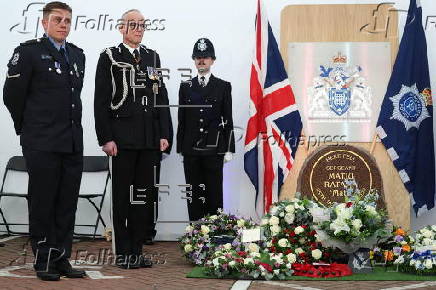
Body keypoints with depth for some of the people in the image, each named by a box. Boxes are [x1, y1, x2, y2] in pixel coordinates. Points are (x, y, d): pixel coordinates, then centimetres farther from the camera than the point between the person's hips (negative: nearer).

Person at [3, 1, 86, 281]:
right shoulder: (29, 52, -5)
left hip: (73, 143, 6)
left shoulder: (78, 55, 13)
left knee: (67, 204, 8)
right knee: (43, 204, 2)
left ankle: (62, 258, 17)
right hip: (42, 144, -5)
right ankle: (43, 262, 11)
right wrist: (28, 128, 6)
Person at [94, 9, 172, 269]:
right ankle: (124, 253, 9)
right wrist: (106, 138, -11)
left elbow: (162, 99, 12)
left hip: (151, 139, 4)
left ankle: (137, 250, 14)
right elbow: (101, 101, -3)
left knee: (145, 194, 6)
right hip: (123, 138, -4)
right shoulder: (110, 57, 1)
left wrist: (165, 134, 4)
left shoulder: (153, 57, 14)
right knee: (123, 195, 2)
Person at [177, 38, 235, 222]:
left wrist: (229, 149, -2)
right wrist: (180, 148, 5)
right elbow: (182, 120, 10)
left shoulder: (223, 87, 6)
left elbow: (228, 120, 3)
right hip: (191, 149, 2)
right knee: (193, 193, 4)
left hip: (214, 149, -2)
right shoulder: (186, 87, 11)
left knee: (214, 192, 0)